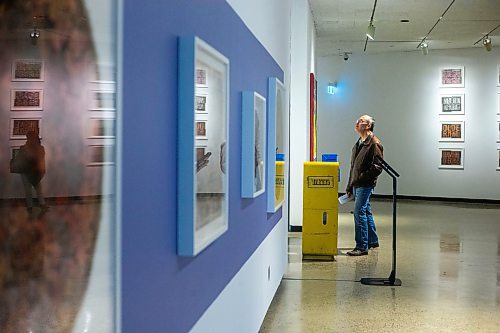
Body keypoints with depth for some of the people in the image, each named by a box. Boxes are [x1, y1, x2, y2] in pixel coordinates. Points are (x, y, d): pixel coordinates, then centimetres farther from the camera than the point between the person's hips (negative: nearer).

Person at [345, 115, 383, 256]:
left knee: (359, 212, -11)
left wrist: (364, 177, -21)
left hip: (365, 185, -9)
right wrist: (349, 186, 20)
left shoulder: (374, 143, -11)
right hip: (356, 185, 9)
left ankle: (362, 246, -8)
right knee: (366, 211, 16)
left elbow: (378, 166, -17)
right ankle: (372, 240, 28)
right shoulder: (358, 143, 17)